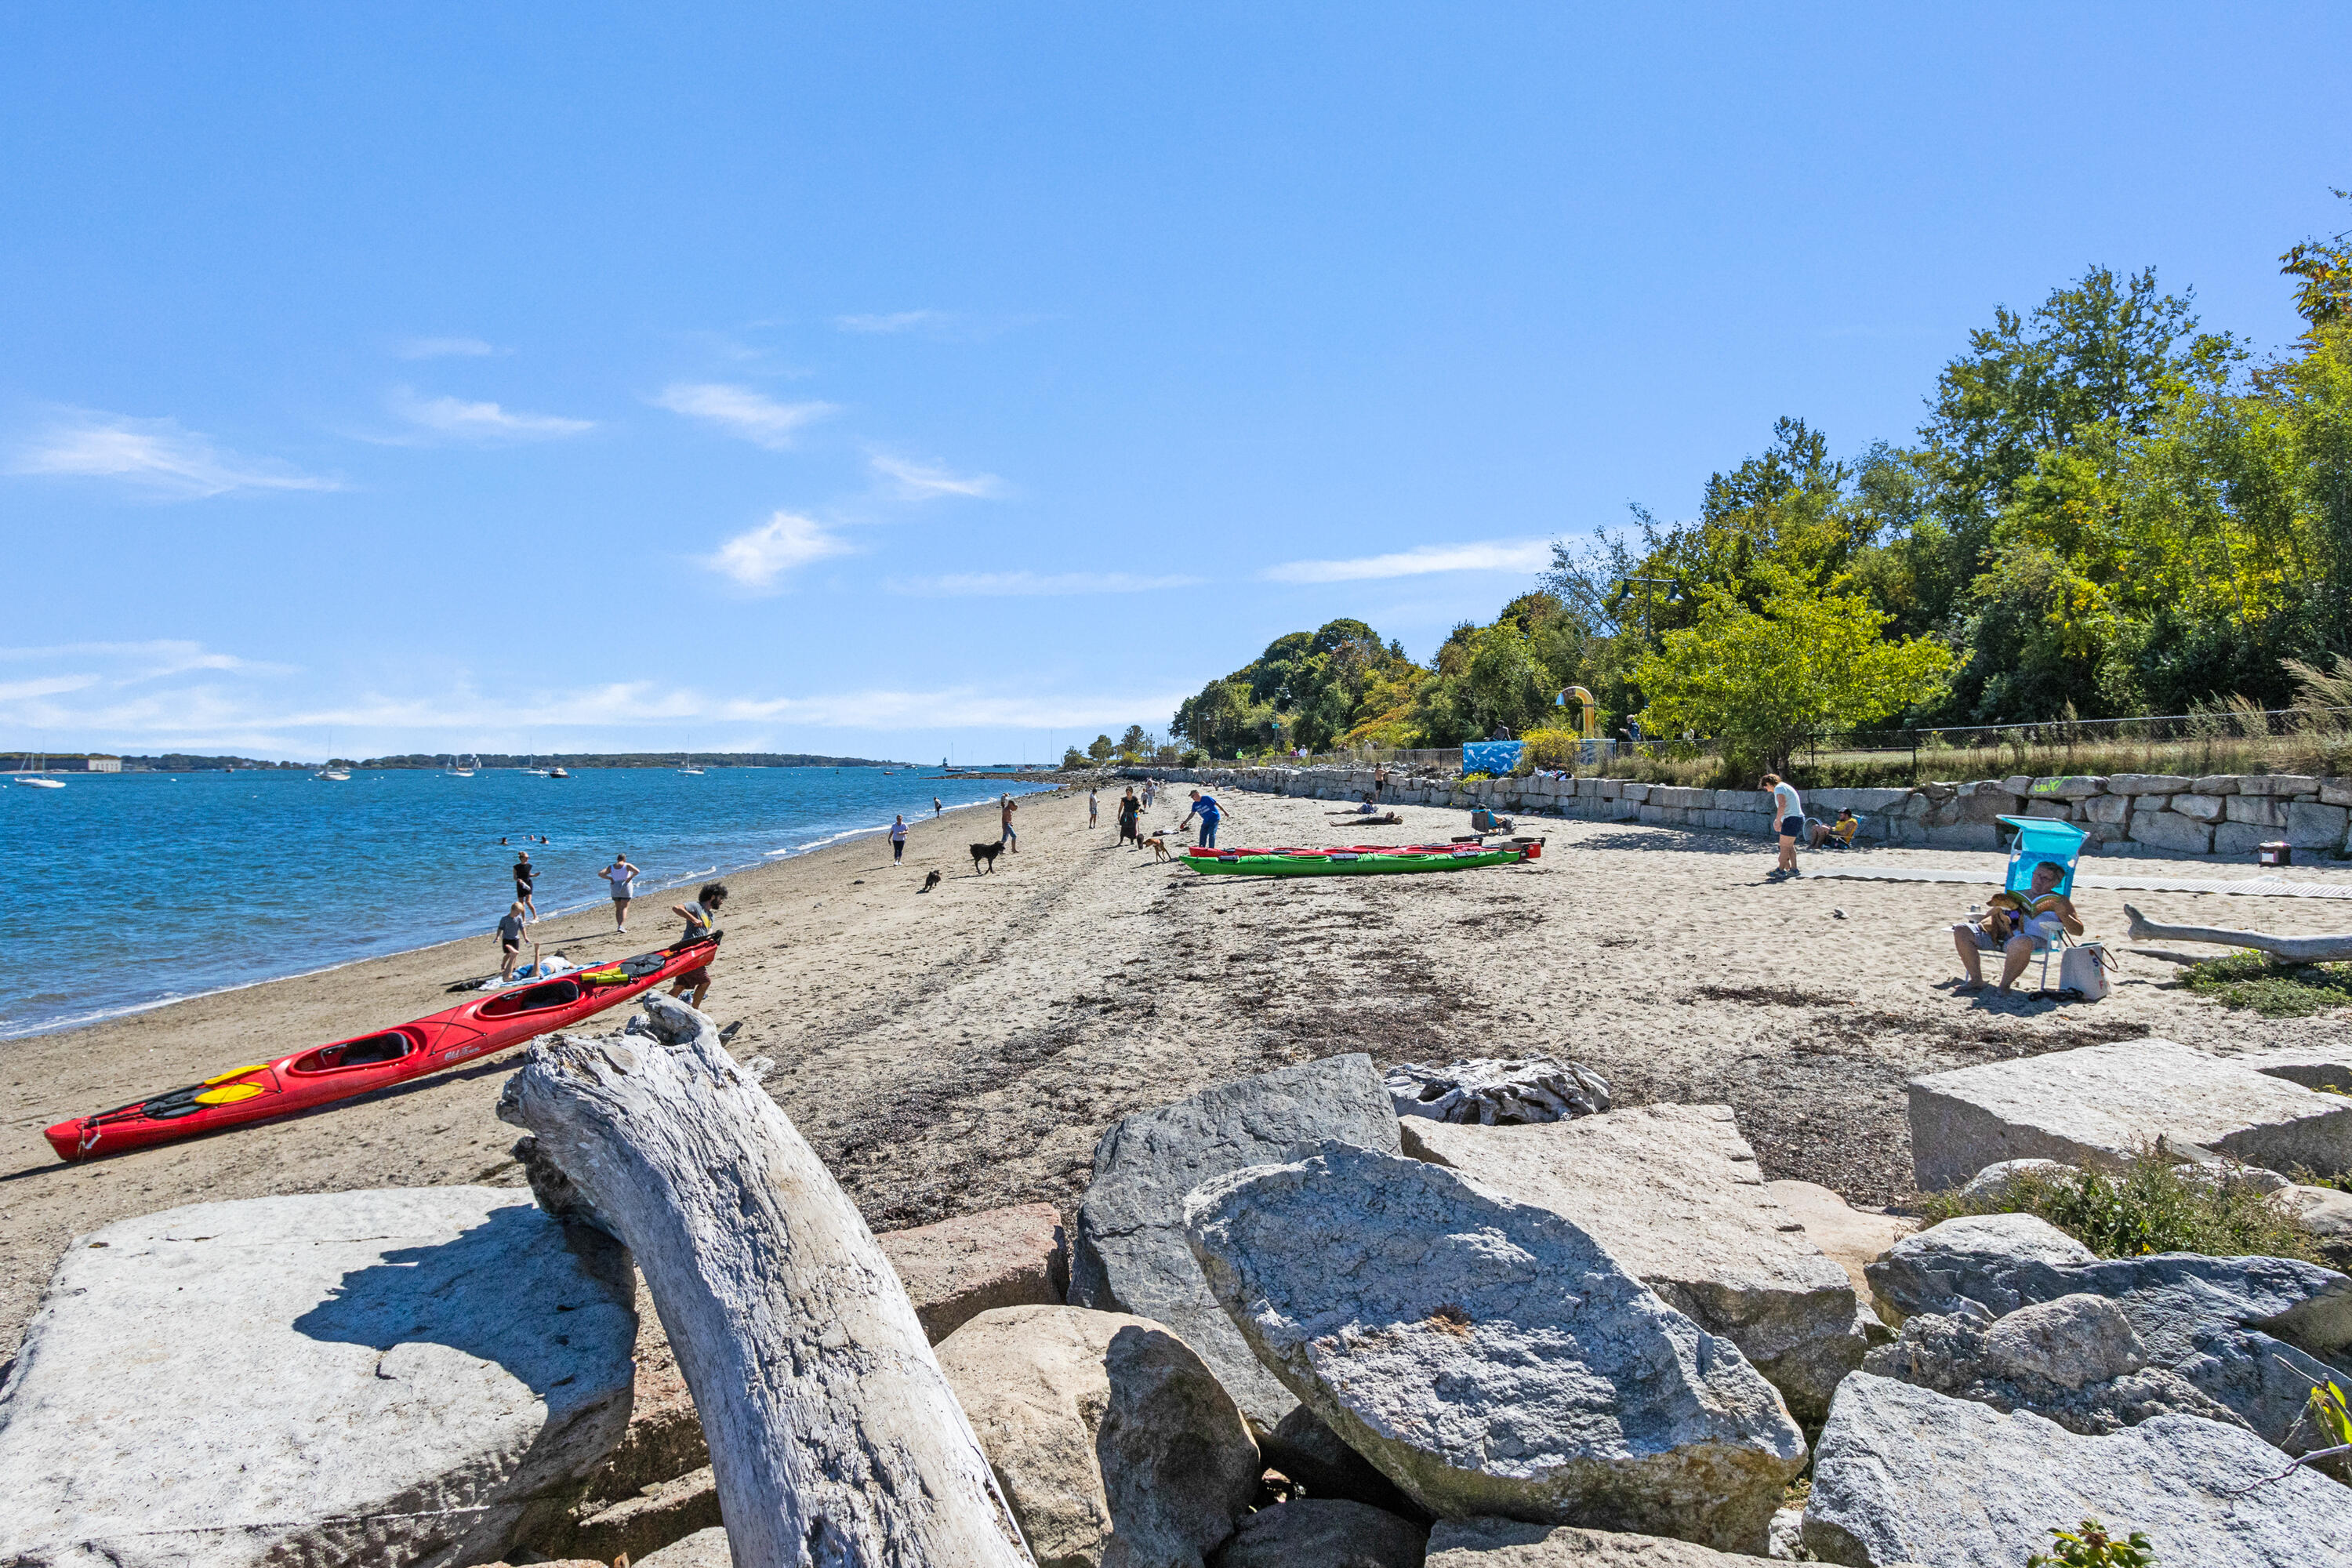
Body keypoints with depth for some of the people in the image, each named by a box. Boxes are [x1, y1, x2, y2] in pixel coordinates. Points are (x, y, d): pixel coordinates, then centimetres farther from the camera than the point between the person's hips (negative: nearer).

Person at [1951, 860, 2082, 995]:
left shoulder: (2059, 901, 19)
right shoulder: (2018, 896, 30)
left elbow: (2078, 931, 10)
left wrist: (2063, 915, -9)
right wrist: (1997, 908, 5)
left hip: (2032, 937, -5)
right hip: (1998, 934, 5)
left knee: (2021, 943, -44)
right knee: (1961, 930, -16)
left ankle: (2005, 985, -24)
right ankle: (1976, 980, -13)